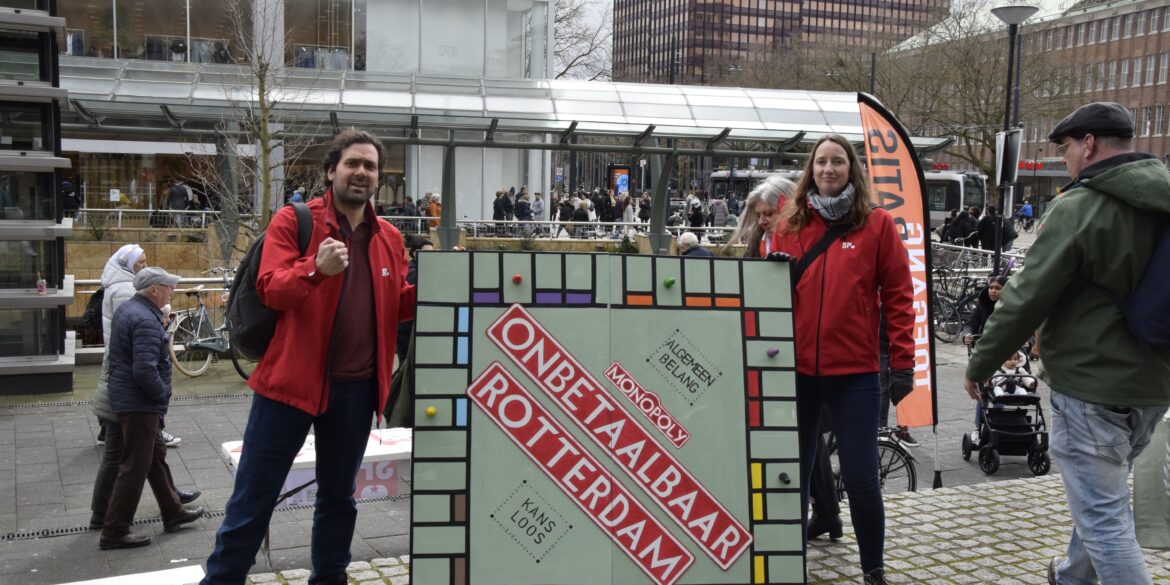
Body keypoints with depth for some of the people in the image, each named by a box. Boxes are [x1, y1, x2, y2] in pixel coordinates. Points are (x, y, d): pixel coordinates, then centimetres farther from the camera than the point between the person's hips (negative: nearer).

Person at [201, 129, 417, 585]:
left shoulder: (390, 238, 8)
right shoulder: (292, 221, -5)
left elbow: (400, 306, 13)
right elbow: (271, 290, -16)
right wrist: (315, 268, -35)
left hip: (357, 388, 4)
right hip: (290, 379, -4)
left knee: (338, 496, 19)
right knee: (253, 498, 5)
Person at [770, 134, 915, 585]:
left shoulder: (878, 224, 1)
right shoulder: (789, 224, 7)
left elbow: (898, 295, -1)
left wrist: (902, 361, -5)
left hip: (855, 370, -2)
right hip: (796, 367, 3)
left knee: (860, 477, 2)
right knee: (793, 471, 11)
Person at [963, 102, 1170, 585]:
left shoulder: (1078, 208, -18)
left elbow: (1026, 299, -17)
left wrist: (979, 365, -5)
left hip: (1091, 387, -8)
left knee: (1103, 517, -1)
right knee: (1102, 496, 26)